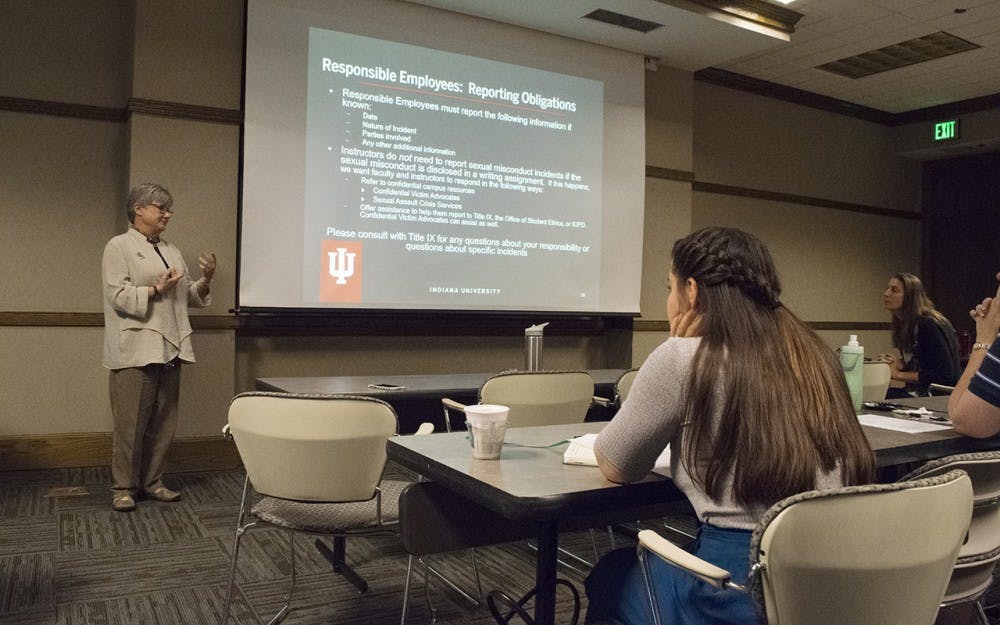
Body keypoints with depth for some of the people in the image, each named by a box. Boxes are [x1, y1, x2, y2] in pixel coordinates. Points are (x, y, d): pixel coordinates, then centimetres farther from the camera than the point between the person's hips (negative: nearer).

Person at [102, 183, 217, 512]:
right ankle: (123, 487, 9)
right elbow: (118, 296, -11)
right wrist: (156, 290, -19)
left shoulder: (171, 251, 19)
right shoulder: (119, 247, 0)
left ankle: (152, 482, 19)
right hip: (136, 352, -6)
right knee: (131, 422, -3)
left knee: (163, 423, 8)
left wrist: (205, 280, 1)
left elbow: (189, 295, 19)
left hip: (170, 349, 7)